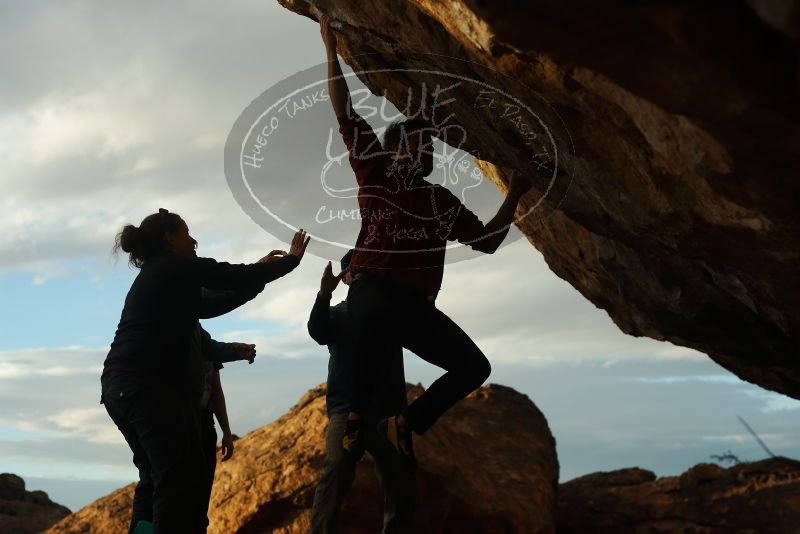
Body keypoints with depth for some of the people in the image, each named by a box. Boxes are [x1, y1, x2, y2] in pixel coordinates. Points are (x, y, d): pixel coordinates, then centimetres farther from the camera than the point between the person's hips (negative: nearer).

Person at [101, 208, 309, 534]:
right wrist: (291, 259, 18)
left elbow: (206, 306, 32)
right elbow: (242, 278, 3)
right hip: (147, 385, -10)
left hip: (120, 385, 10)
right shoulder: (179, 268, -2)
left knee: (155, 478, 12)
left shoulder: (152, 276, 25)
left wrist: (254, 283, 37)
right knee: (177, 481, -15)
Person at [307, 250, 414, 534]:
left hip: (389, 411, 3)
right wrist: (324, 295, -30)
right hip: (348, 408, -3)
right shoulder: (336, 314, 9)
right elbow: (317, 332, -12)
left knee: (400, 486, 2)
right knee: (338, 466, -28)